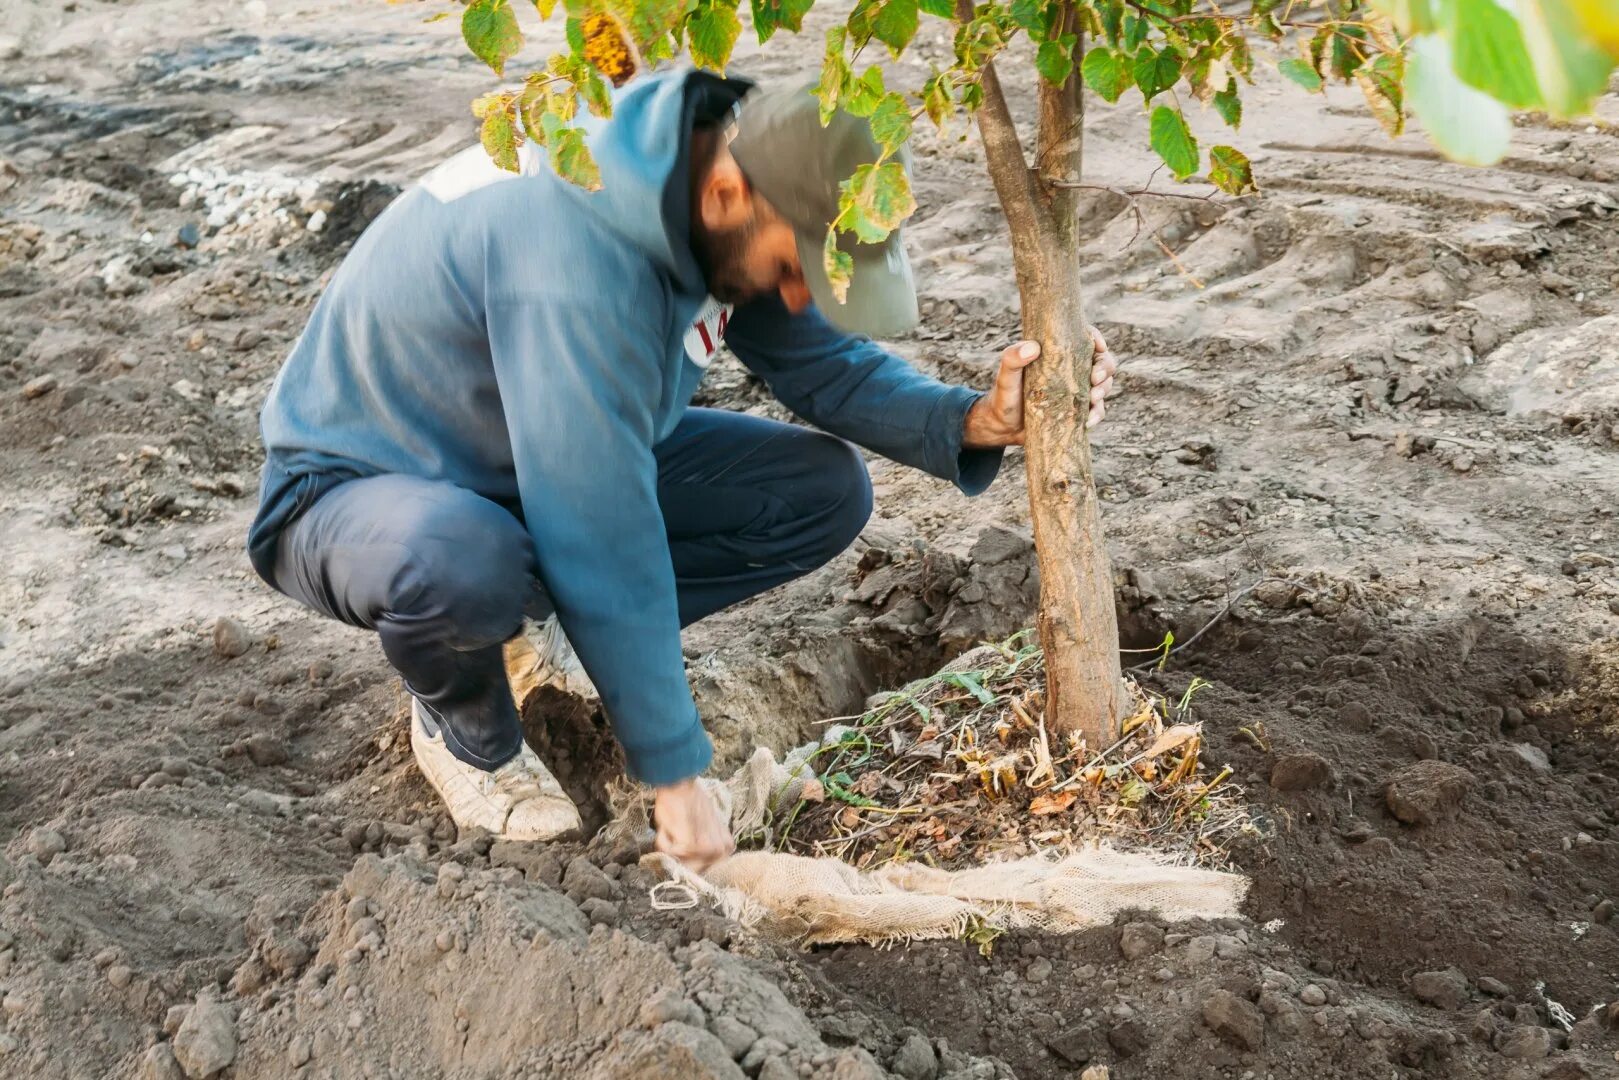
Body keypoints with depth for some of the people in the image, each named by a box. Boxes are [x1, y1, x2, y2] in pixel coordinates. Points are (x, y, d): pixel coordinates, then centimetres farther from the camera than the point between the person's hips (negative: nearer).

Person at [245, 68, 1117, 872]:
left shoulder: (715, 192, -13)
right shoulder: (575, 254, -38)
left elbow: (827, 366, -1)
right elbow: (610, 543, -35)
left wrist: (974, 422, -21)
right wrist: (674, 775, -26)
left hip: (562, 467, 7)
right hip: (357, 489, -6)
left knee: (826, 492, -6)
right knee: (465, 562, -43)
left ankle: (550, 627, 8)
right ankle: (466, 731, -6)